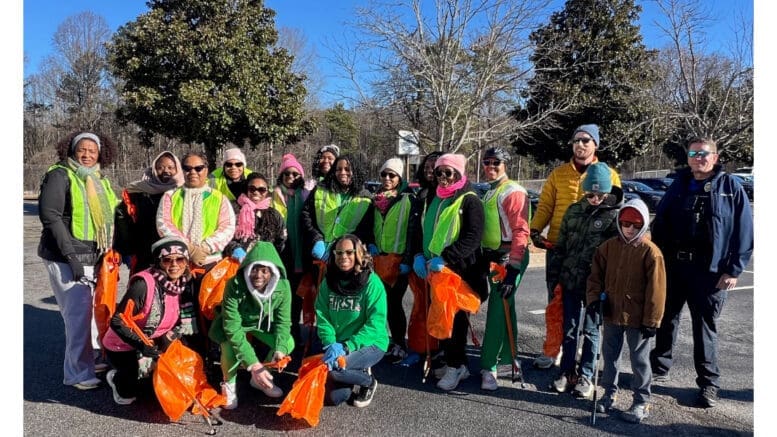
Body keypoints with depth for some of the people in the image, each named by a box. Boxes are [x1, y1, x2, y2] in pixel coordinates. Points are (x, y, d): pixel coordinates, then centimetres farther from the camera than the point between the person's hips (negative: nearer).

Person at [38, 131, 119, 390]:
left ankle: (93, 359, 28)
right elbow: (49, 215, -14)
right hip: (68, 259, -7)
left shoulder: (100, 181, 16)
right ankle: (78, 374, 5)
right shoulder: (60, 176, -5)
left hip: (95, 258, 7)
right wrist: (70, 255, -19)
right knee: (79, 314, -6)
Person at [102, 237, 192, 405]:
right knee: (128, 396, -4)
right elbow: (116, 322, -30)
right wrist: (141, 345, -39)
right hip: (123, 346, -6)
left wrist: (171, 335, -20)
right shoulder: (144, 283, -32)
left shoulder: (183, 284, -10)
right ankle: (116, 378, 28)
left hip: (154, 344, 6)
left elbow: (180, 320, 1)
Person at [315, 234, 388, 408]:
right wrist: (331, 344, -20)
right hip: (337, 346, 5)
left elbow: (375, 324, -19)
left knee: (331, 366, -29)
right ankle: (358, 373, 24)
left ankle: (368, 380, 1)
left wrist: (346, 346, -26)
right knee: (333, 397, -6)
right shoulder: (328, 282, 0)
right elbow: (322, 317, -3)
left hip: (370, 343, -4)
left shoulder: (372, 282, -14)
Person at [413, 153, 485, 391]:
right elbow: (422, 230, 19)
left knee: (454, 317, 0)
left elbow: (472, 237, -17)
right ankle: (454, 362, 23)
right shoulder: (432, 199, 15)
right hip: (434, 269, 7)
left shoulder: (469, 200, -7)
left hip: (459, 270, -7)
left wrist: (445, 258, -23)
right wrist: (419, 255, 2)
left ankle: (455, 365, 13)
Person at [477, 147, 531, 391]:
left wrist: (513, 269, -24)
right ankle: (508, 359, 27)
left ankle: (488, 367, -3)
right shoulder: (489, 193, 17)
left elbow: (520, 231, -18)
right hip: (491, 257, 9)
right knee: (503, 308, 15)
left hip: (508, 259, -9)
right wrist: (484, 258, 18)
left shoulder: (513, 192, -11)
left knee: (498, 311, -9)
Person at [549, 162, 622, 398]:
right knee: (569, 328, 12)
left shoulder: (616, 215, -6)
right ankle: (566, 371, 25)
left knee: (590, 330, 9)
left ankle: (585, 376, 21)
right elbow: (561, 244, 11)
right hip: (570, 280, 4)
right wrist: (554, 276, 9)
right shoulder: (574, 210, 7)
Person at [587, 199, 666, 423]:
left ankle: (642, 402, 21)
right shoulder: (608, 247, 1)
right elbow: (596, 275, 8)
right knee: (610, 355, 16)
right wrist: (594, 299, -5)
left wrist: (652, 320, -11)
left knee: (639, 359, 8)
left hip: (638, 318, -4)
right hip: (611, 313, 5)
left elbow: (656, 289, -11)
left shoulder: (651, 252, -12)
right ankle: (610, 393, 33)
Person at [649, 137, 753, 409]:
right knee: (665, 320, 12)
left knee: (705, 328, 5)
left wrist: (733, 269, -7)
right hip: (672, 267, 4)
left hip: (710, 272, -3)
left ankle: (708, 384, 19)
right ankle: (658, 369, 29)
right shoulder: (679, 185, 9)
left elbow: (744, 231, -3)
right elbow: (660, 223, 11)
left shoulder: (731, 187, -1)